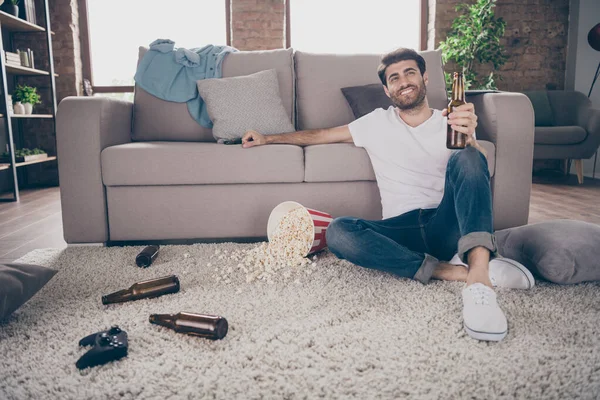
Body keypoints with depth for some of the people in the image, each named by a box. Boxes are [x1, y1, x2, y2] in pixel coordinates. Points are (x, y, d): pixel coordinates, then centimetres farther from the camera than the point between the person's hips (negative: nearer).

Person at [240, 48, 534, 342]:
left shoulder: (452, 122, 12)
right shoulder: (377, 123, 17)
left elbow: (479, 174, -5)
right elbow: (319, 135, 23)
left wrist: (469, 139, -26)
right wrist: (267, 138, 23)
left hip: (448, 224, -1)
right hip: (401, 230, 1)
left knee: (466, 158, -28)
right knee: (338, 232, -28)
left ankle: (479, 275, -43)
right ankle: (453, 270, -28)